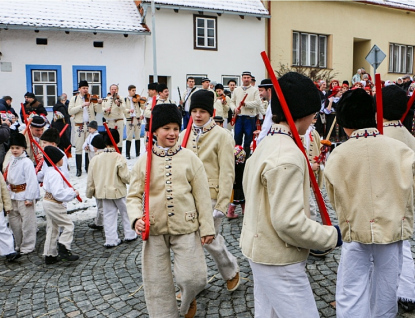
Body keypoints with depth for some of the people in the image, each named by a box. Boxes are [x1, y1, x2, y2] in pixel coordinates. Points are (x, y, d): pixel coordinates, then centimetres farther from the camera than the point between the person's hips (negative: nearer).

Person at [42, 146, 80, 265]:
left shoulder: (48, 171, 10)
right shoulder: (55, 173, -22)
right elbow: (58, 193, -28)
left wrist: (70, 189, 4)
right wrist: (73, 193, -19)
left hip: (47, 201, 10)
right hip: (55, 204, -10)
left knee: (52, 229, 15)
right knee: (68, 225, -2)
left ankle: (50, 256, 22)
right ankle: (64, 250, -4)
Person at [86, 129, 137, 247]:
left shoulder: (96, 158, -3)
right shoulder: (119, 158, -18)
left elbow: (90, 178, 3)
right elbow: (125, 177, -17)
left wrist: (89, 192, 14)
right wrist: (130, 180, 6)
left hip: (103, 192, 4)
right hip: (118, 190, -4)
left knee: (109, 215, 12)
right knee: (126, 212, 14)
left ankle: (111, 240, 14)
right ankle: (129, 235, 23)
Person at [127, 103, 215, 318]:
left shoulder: (190, 158, -2)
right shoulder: (143, 161, 1)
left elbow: (202, 196, -1)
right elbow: (134, 196, 3)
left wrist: (207, 227, -2)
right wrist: (136, 217, -16)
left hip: (186, 228, -1)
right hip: (154, 230, 1)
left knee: (193, 277, 1)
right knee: (157, 282, 9)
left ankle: (188, 300, 36)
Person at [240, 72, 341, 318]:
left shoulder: (266, 143, 7)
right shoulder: (288, 156, -25)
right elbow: (289, 222, -27)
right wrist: (330, 236, -13)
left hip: (261, 249, 10)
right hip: (279, 260, -10)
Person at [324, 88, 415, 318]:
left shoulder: (337, 155, -11)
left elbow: (334, 199, -1)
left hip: (355, 231, -2)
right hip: (392, 229, 2)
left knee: (351, 295, 9)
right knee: (385, 293, 20)